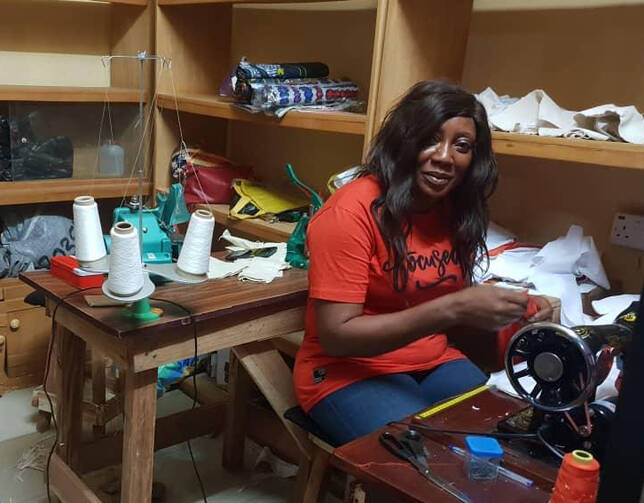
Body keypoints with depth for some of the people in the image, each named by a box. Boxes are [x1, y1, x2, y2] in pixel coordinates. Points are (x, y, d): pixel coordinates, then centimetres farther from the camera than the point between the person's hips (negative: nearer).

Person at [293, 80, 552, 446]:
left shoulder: (457, 209, 2)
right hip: (350, 373, -6)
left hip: (436, 364, 7)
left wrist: (514, 309, -11)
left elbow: (449, 301, 10)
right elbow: (335, 336, -23)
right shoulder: (352, 211, -19)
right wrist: (454, 309, -29)